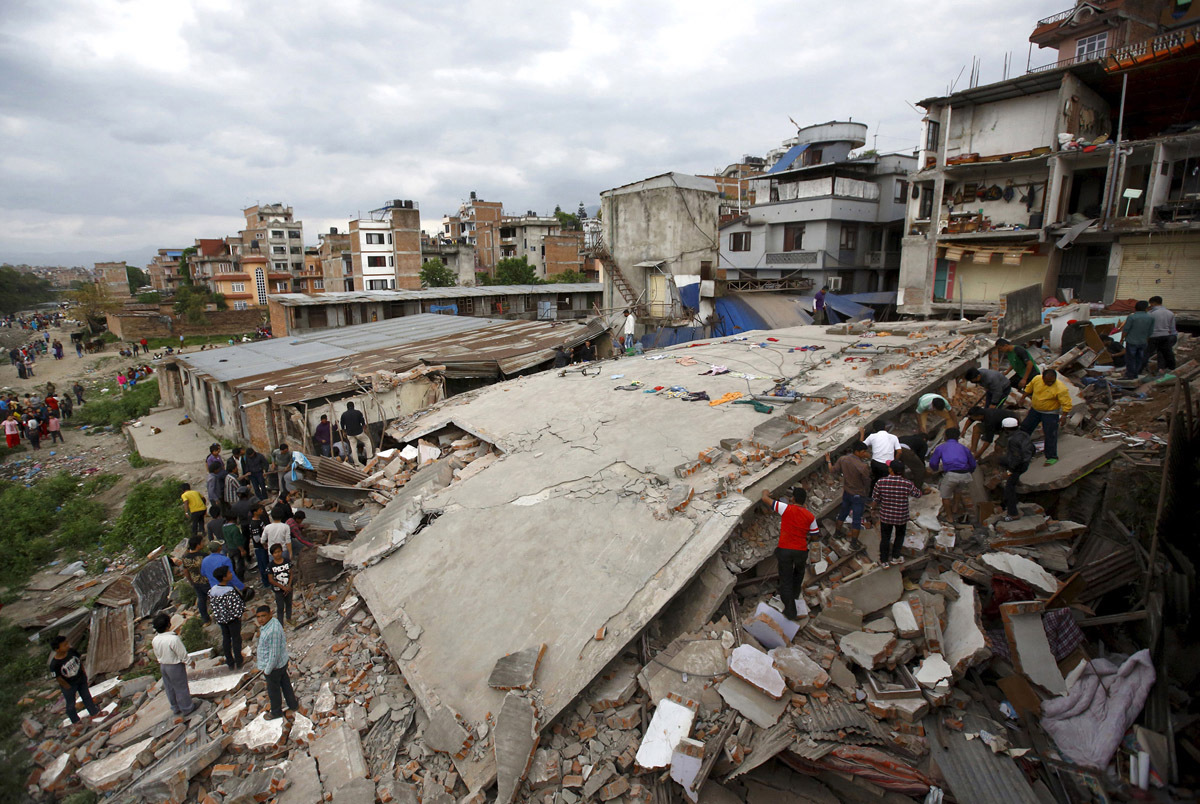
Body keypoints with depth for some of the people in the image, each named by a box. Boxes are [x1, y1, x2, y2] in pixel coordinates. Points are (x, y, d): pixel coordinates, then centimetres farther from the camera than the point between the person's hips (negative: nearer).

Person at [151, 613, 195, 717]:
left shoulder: (155, 640, -11)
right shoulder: (173, 639, -31)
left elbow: (157, 655, 5)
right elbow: (182, 653, -22)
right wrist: (187, 662, -5)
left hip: (163, 665, 7)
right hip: (175, 666, -7)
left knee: (169, 687, 22)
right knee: (181, 687, 10)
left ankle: (176, 708, 38)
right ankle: (186, 708, 25)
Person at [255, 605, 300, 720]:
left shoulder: (273, 631, -36)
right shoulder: (273, 621, -7)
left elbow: (274, 654, -29)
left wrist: (267, 670, -17)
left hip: (274, 666, -8)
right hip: (282, 662, 8)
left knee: (273, 690, 17)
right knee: (285, 684, 25)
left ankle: (276, 712, 41)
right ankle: (294, 705, 44)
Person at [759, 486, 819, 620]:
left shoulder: (786, 509, -11)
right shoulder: (810, 516, -4)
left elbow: (766, 499, -5)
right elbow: (815, 536, 4)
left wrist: (765, 493, 17)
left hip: (784, 550, -3)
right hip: (801, 551, 3)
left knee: (786, 580, 8)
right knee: (799, 572, 33)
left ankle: (790, 610, 9)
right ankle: (795, 594, 53)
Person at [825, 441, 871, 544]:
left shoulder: (842, 459, -13)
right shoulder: (863, 466, -29)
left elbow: (833, 470, 2)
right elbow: (867, 482, -17)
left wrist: (828, 461, 18)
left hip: (846, 492, 6)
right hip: (858, 495, -6)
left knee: (843, 512, 26)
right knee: (857, 519, 8)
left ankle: (838, 533, 43)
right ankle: (854, 542, 19)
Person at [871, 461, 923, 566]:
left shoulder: (880, 482, -18)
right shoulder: (907, 484, -19)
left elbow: (875, 499, -9)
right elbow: (917, 494, 2)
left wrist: (873, 508, 12)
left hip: (885, 516, 0)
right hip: (901, 517, 0)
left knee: (885, 538, 18)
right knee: (899, 535, 26)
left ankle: (884, 561, 27)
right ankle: (895, 557, 34)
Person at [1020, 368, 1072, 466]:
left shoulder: (1060, 388, -27)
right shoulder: (1036, 379, -12)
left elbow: (1067, 404, -21)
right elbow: (1028, 389, 10)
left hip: (1050, 413, -5)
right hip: (1035, 410, 6)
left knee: (1050, 435, -5)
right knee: (1025, 427, 16)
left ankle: (1052, 457, 6)